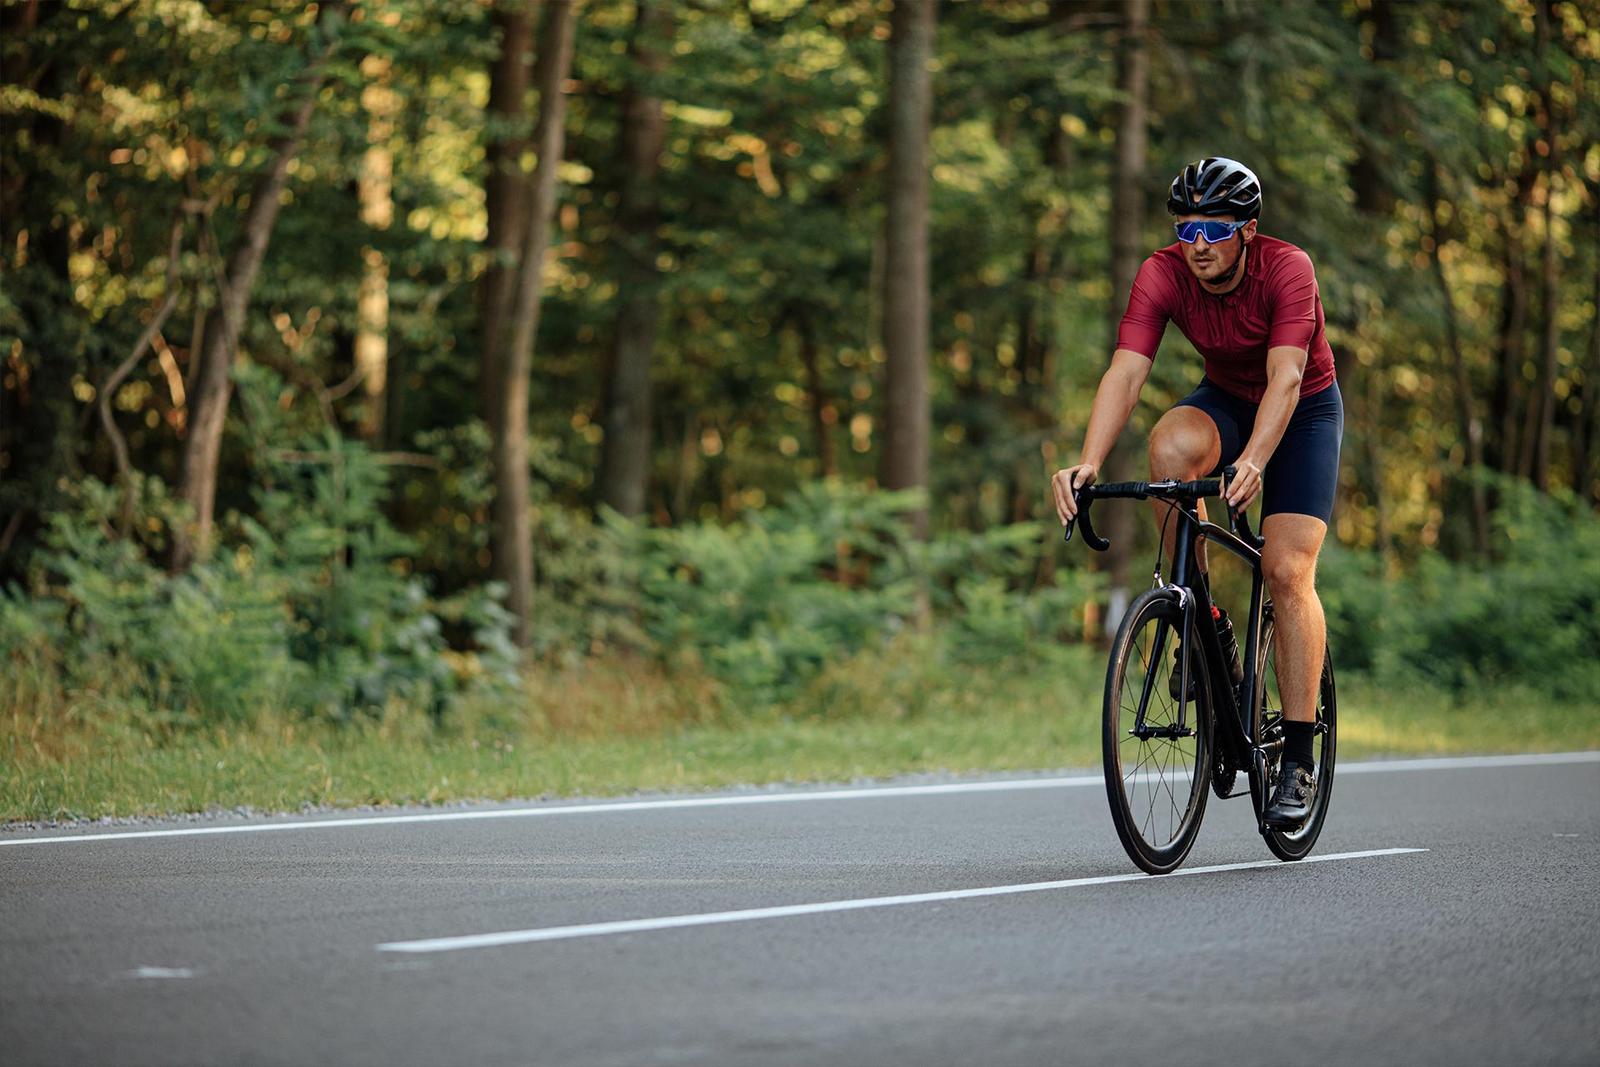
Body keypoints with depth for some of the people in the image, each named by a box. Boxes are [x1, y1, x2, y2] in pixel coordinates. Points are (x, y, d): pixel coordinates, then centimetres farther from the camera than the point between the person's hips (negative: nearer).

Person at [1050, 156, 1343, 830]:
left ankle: (1299, 759, -11)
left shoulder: (1287, 270, -29)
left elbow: (1285, 378, -39)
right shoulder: (1163, 275, -22)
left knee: (1287, 570, -17)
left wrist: (1253, 463, -56)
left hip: (1305, 411, -3)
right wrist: (1088, 464, -47)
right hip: (1226, 401, 3)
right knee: (1172, 445, -34)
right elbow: (1125, 373, -31)